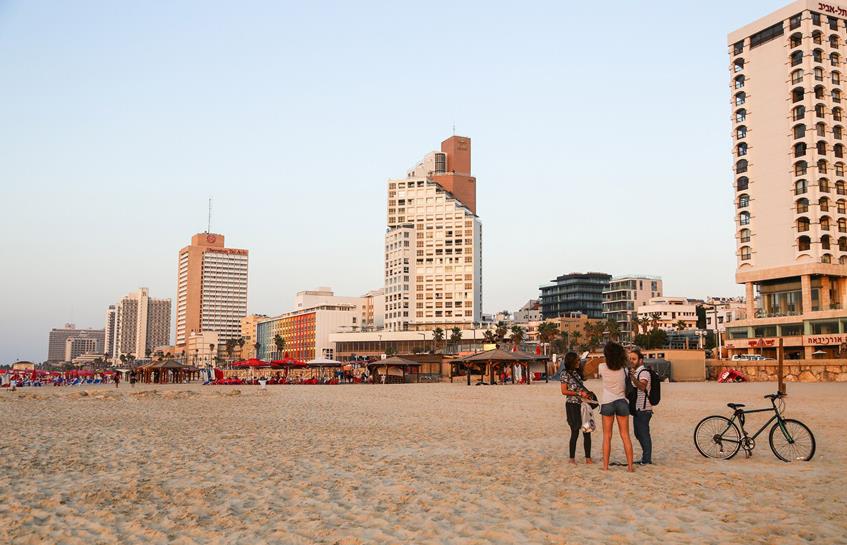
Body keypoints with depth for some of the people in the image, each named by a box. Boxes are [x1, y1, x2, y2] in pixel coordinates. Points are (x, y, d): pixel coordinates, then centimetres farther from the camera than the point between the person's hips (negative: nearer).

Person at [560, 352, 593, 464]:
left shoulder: (577, 372, 14)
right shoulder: (565, 373, -6)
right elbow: (564, 391, -10)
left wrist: (587, 393, 3)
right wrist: (579, 393, -15)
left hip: (582, 404, 6)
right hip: (572, 405, -6)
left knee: (587, 431, 2)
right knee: (575, 432, -2)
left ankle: (588, 457, 10)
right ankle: (572, 458, 10)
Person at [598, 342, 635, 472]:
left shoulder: (602, 367, -5)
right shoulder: (623, 369, 0)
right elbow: (627, 388, 7)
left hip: (607, 403, -1)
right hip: (621, 402, 1)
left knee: (607, 436, 6)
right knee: (625, 436, 6)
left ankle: (605, 465, 5)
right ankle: (630, 465, 5)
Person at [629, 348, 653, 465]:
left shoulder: (644, 372, -13)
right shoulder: (635, 372, 18)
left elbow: (642, 387, -33)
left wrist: (632, 376, -47)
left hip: (643, 409, -10)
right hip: (637, 408, 10)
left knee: (644, 433, -5)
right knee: (638, 433, 16)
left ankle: (647, 459, 2)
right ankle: (646, 456, 27)